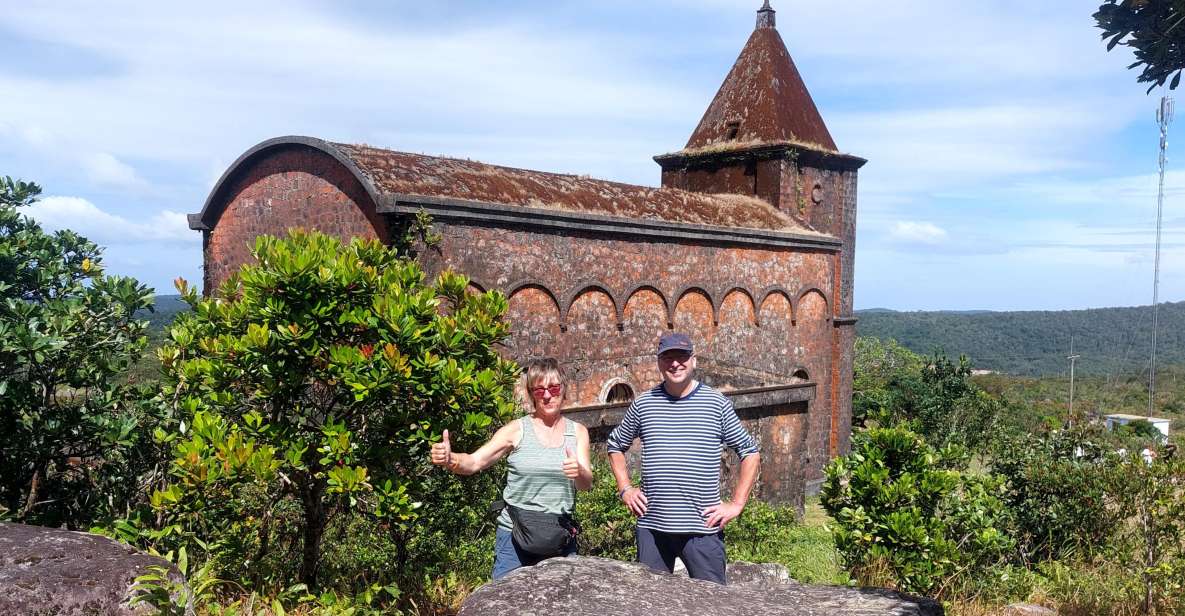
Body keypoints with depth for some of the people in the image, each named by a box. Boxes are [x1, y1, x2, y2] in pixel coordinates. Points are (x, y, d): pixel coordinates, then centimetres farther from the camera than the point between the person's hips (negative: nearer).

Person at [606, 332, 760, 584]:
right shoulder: (643, 404, 6)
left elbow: (750, 453, 8)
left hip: (702, 528, -2)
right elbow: (615, 445, 21)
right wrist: (625, 489, 9)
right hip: (651, 527, 2)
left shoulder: (717, 404, 2)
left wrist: (736, 504, 0)